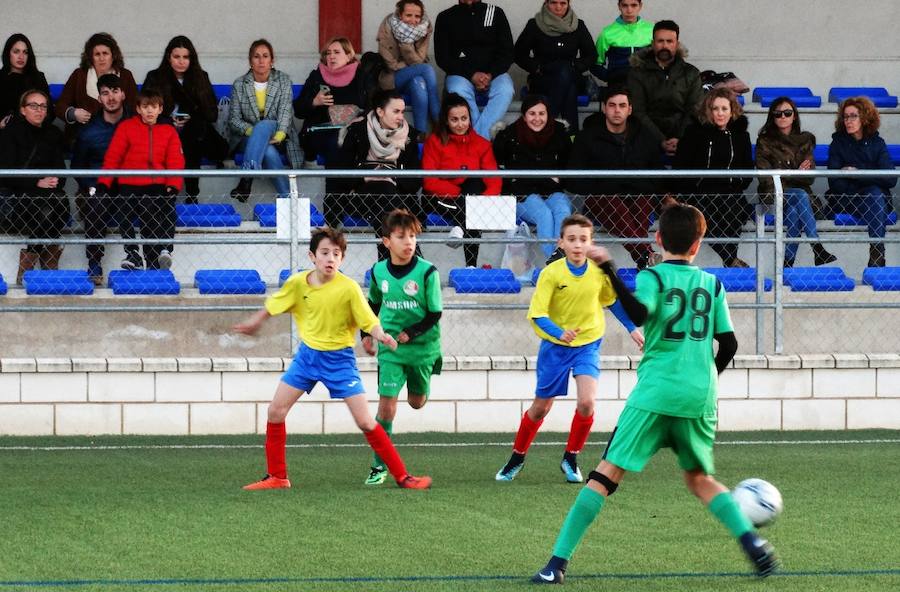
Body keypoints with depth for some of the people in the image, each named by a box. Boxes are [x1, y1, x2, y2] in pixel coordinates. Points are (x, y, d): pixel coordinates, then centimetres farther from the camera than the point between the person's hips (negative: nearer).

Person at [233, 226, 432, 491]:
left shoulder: (349, 288, -19)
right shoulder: (298, 283, -9)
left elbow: (370, 321, -18)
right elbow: (274, 305, 10)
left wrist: (381, 336, -40)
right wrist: (254, 322, 25)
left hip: (339, 358, -4)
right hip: (307, 354, 4)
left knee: (365, 421, -10)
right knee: (276, 410, 2)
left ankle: (402, 476, -2)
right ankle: (276, 477, 17)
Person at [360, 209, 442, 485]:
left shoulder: (427, 272, -13)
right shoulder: (378, 271, -2)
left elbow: (435, 314, -9)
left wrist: (411, 333, -19)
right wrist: (367, 334, 15)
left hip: (422, 347, -1)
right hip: (390, 349, 1)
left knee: (417, 402, 15)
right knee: (386, 403, -10)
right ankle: (379, 466, -4)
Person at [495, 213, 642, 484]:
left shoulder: (599, 272, -10)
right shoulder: (551, 273, -19)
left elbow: (613, 300, 10)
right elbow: (537, 314, -21)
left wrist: (632, 329, 12)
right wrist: (559, 333, -38)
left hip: (588, 343, 1)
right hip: (554, 346, -1)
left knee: (586, 402, -19)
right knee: (541, 407, 10)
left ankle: (571, 459, 3)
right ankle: (517, 458, 32)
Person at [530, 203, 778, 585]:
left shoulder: (653, 277, -1)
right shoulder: (712, 285, 11)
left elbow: (639, 313, -22)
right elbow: (728, 343, 11)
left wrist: (609, 271, -22)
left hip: (655, 394, -4)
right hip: (700, 399, 4)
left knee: (607, 474, -4)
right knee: (699, 478, 21)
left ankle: (558, 563, -9)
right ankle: (752, 542, 2)